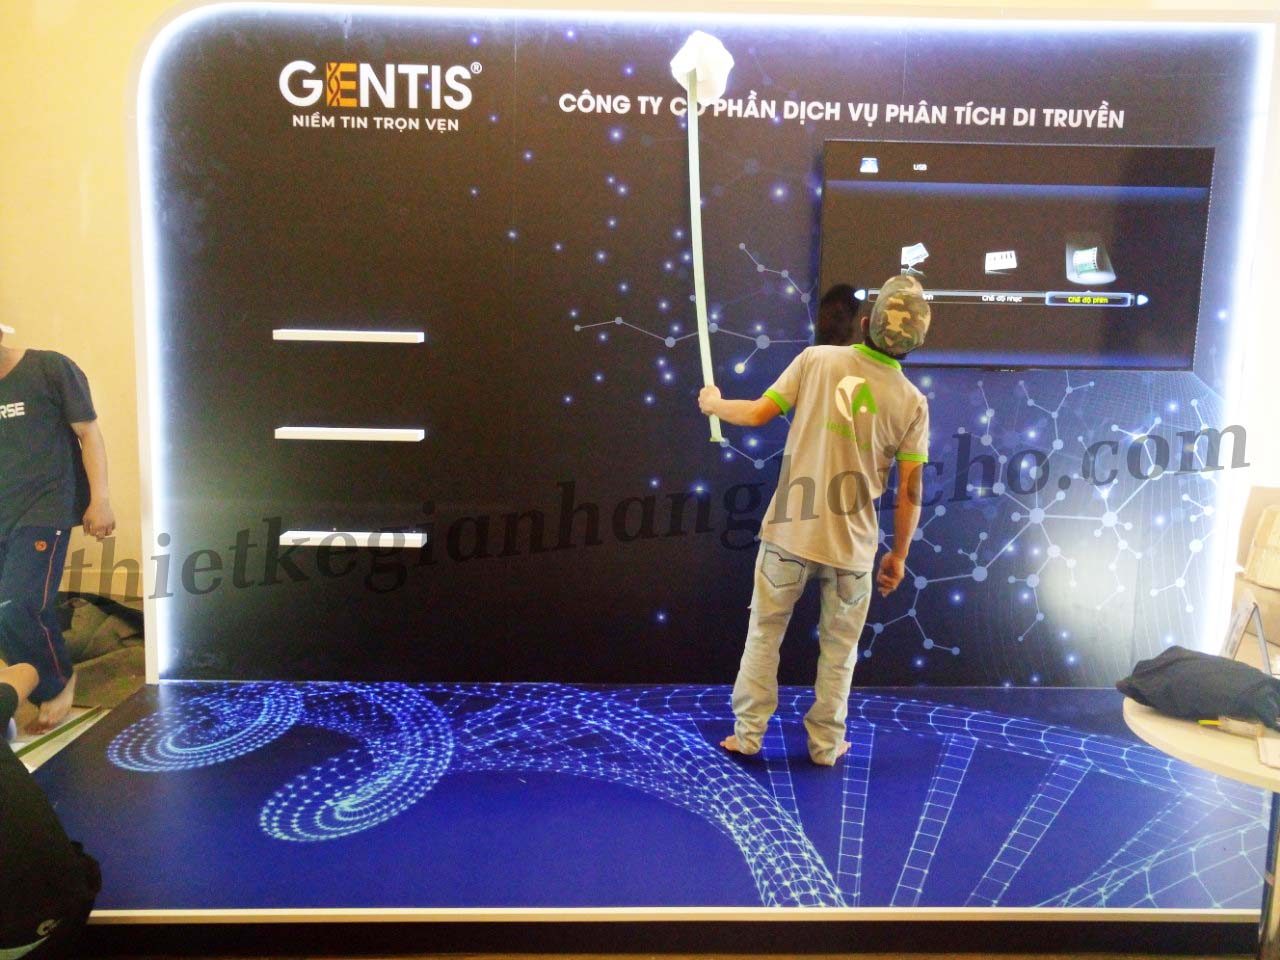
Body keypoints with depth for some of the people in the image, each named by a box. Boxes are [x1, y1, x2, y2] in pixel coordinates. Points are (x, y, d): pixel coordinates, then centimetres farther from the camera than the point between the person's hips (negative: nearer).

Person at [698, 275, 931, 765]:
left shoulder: (817, 359, -6)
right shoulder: (913, 402, -3)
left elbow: (756, 415, -3)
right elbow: (909, 490, -1)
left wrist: (714, 404, 17)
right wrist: (899, 554, 11)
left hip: (788, 530, 0)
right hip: (852, 542, 1)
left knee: (764, 632, 15)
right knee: (839, 647, 18)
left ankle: (747, 733, 22)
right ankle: (826, 743, 28)